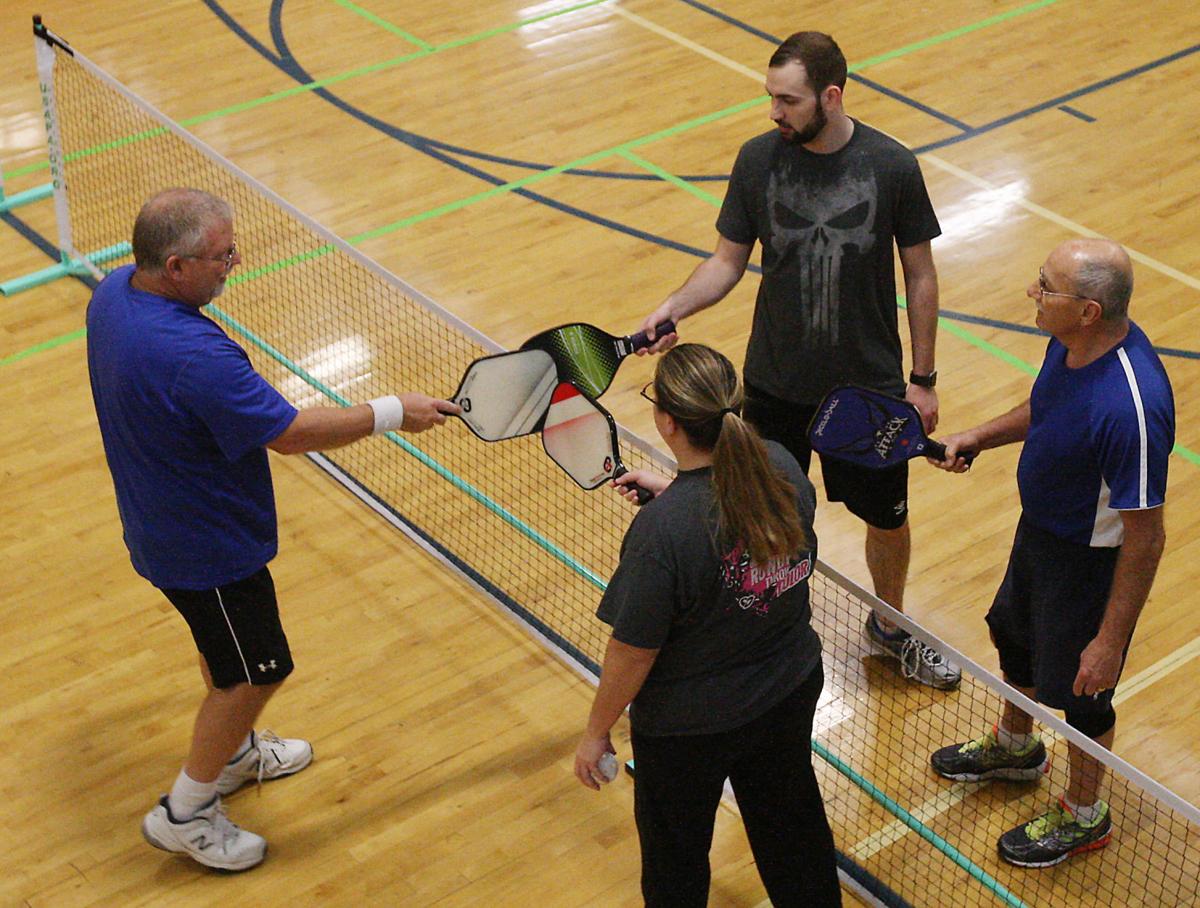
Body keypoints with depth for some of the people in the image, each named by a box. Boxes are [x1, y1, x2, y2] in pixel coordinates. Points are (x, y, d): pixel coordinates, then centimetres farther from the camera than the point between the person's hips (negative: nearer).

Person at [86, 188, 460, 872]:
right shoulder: (194, 356, -38)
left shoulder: (113, 294, -8)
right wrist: (392, 413, -19)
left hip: (161, 524, 9)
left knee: (226, 647, 30)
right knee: (256, 672, 9)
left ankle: (234, 752, 53)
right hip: (208, 547, -9)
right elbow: (291, 433, -30)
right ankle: (185, 814, 23)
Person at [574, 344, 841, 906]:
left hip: (688, 727, -5)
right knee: (792, 826, 30)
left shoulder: (663, 529, -34)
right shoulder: (781, 467, -15)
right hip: (791, 691, 6)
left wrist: (597, 733, -8)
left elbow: (634, 652, -23)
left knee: (675, 863, 22)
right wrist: (671, 491, 10)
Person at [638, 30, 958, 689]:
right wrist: (675, 307, -19)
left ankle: (890, 624, 43)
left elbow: (920, 275, -4)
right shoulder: (758, 160, -10)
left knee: (888, 517, 16)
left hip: (870, 387, -1)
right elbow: (729, 260, 0)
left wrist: (923, 378, -2)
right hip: (776, 384, 1)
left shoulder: (892, 166, -14)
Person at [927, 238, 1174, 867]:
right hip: (1038, 531, 9)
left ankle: (1084, 817, 43)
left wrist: (1111, 641, -25)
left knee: (1077, 693, 14)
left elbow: (1146, 536, -31)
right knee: (1013, 633, 31)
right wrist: (980, 436, 0)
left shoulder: (1130, 407, -40)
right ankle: (1015, 748, 61)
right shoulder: (1070, 343, -14)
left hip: (1089, 562, -9)